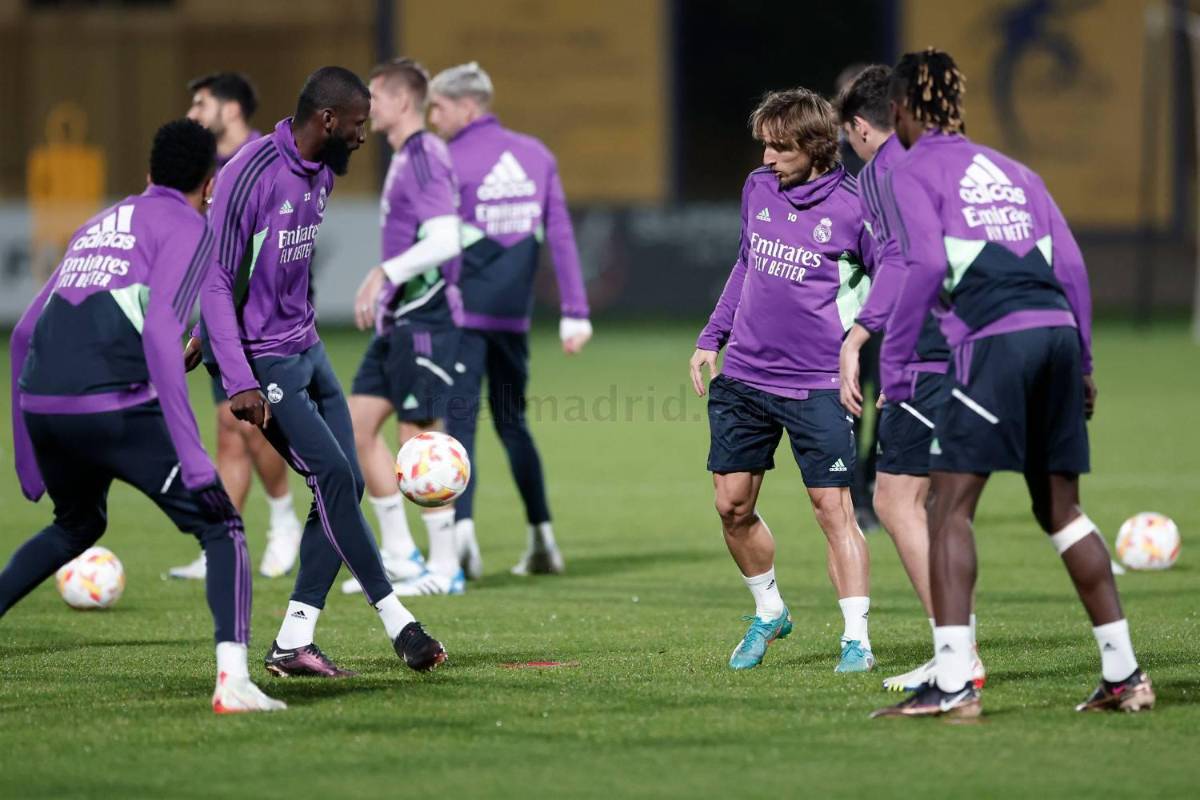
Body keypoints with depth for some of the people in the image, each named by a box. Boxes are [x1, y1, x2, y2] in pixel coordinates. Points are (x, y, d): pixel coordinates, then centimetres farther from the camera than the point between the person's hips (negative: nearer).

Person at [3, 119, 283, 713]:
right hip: (113, 404, -7)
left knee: (76, 525, 34)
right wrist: (192, 454, -17)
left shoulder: (97, 225, 27)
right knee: (221, 528, 1)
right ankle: (232, 679, -18)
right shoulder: (188, 228, 5)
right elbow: (159, 330, -12)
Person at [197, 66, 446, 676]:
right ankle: (399, 625, -11)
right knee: (334, 474, -16)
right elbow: (216, 282, -18)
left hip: (307, 348, 9)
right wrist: (239, 383, -23)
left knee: (345, 485, 1)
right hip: (262, 362, -9)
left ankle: (291, 645, 3)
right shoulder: (251, 174, -19)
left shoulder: (322, 172, 7)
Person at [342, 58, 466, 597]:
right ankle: (399, 555, 14)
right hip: (397, 319, 10)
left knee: (417, 438, -6)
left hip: (425, 319, -10)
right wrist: (377, 292, 21)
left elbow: (445, 240, -24)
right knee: (358, 423, 8)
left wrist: (385, 274, -21)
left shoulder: (425, 157, -15)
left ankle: (445, 568, 3)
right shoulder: (403, 157, 16)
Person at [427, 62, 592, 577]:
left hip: (463, 313, -5)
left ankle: (463, 530, -24)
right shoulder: (535, 156, 9)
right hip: (514, 314, 5)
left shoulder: (448, 164, -7)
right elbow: (560, 237, 7)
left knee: (460, 424, -7)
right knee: (512, 423, 17)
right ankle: (542, 540, 16)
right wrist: (575, 312, 7)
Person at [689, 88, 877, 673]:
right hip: (743, 377, 5)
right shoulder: (758, 188, 7)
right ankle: (769, 613, 28)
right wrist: (711, 339, 18)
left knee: (833, 509, -7)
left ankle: (856, 639, -1)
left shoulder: (851, 208, -10)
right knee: (733, 507, 7)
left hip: (817, 387, -5)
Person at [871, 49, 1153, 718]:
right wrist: (1082, 362, 22)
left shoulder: (912, 174, 6)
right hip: (1056, 331, 6)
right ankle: (1124, 675, 14)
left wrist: (894, 366, -6)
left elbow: (927, 267, -9)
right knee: (1061, 509, 15)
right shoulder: (1013, 171, 23)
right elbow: (1071, 265, 18)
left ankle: (954, 685, -12)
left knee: (950, 508, -3)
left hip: (994, 337, -6)